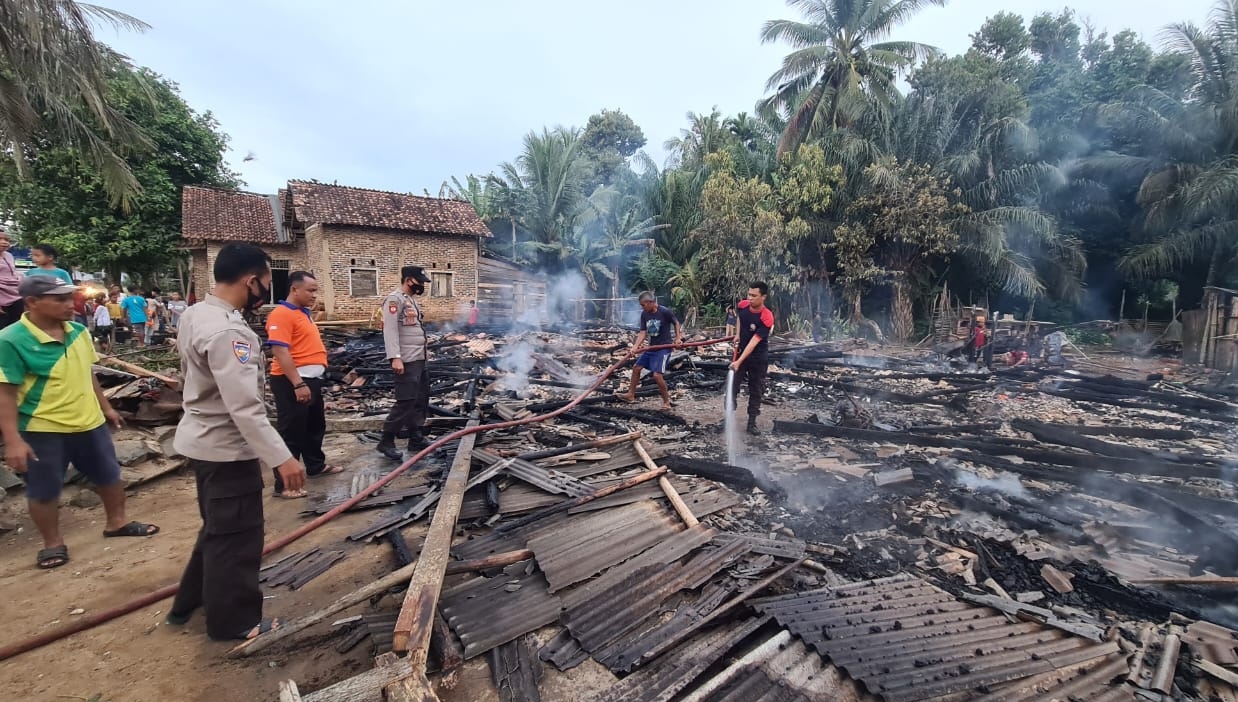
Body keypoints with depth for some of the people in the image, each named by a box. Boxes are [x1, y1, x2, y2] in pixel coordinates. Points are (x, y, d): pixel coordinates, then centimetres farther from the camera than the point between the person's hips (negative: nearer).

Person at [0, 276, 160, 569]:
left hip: (89, 422, 5)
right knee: (43, 490, 11)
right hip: (42, 430, -5)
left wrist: (105, 407, 17)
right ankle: (53, 543, 30)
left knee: (109, 475, 17)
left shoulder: (79, 331, -1)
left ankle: (117, 522, 36)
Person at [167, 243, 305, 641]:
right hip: (226, 448, -10)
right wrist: (282, 458, -30)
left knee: (218, 529, 26)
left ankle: (190, 602, 43)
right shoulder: (227, 331, -28)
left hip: (202, 440, 10)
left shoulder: (195, 315, 4)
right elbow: (245, 407, -32)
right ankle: (233, 621, 24)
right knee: (235, 537, 6)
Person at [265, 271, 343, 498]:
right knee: (291, 433, -2)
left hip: (311, 379, 10)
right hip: (292, 382, -10)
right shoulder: (281, 314, -16)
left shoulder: (304, 312, 14)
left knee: (315, 426, 21)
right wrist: (298, 384, -26)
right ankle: (283, 484, 8)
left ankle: (316, 466, 38)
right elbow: (280, 351, -23)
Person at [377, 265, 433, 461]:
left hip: (419, 360, 10)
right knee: (406, 401, -10)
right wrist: (395, 357, -28)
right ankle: (386, 442, 1)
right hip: (407, 361, -10)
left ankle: (416, 439, 21)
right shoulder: (395, 299, -11)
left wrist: (424, 351, 22)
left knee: (421, 400, 13)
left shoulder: (411, 300, 19)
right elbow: (390, 329, -21)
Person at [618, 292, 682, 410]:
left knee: (657, 374, -17)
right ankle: (631, 395, 28)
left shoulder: (665, 312, -16)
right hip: (651, 347, 7)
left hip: (664, 347, -7)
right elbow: (643, 333, -3)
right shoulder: (644, 314, 0)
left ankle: (667, 401, 2)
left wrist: (678, 338, -8)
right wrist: (635, 346, -16)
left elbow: (676, 323, 1)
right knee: (636, 367, 12)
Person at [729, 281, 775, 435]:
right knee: (732, 385, 1)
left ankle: (752, 422, 19)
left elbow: (753, 342, -28)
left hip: (758, 358, -4)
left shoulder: (766, 318, -25)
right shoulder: (742, 305, -10)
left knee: (756, 390, 7)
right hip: (740, 352, 4)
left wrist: (739, 362, -33)